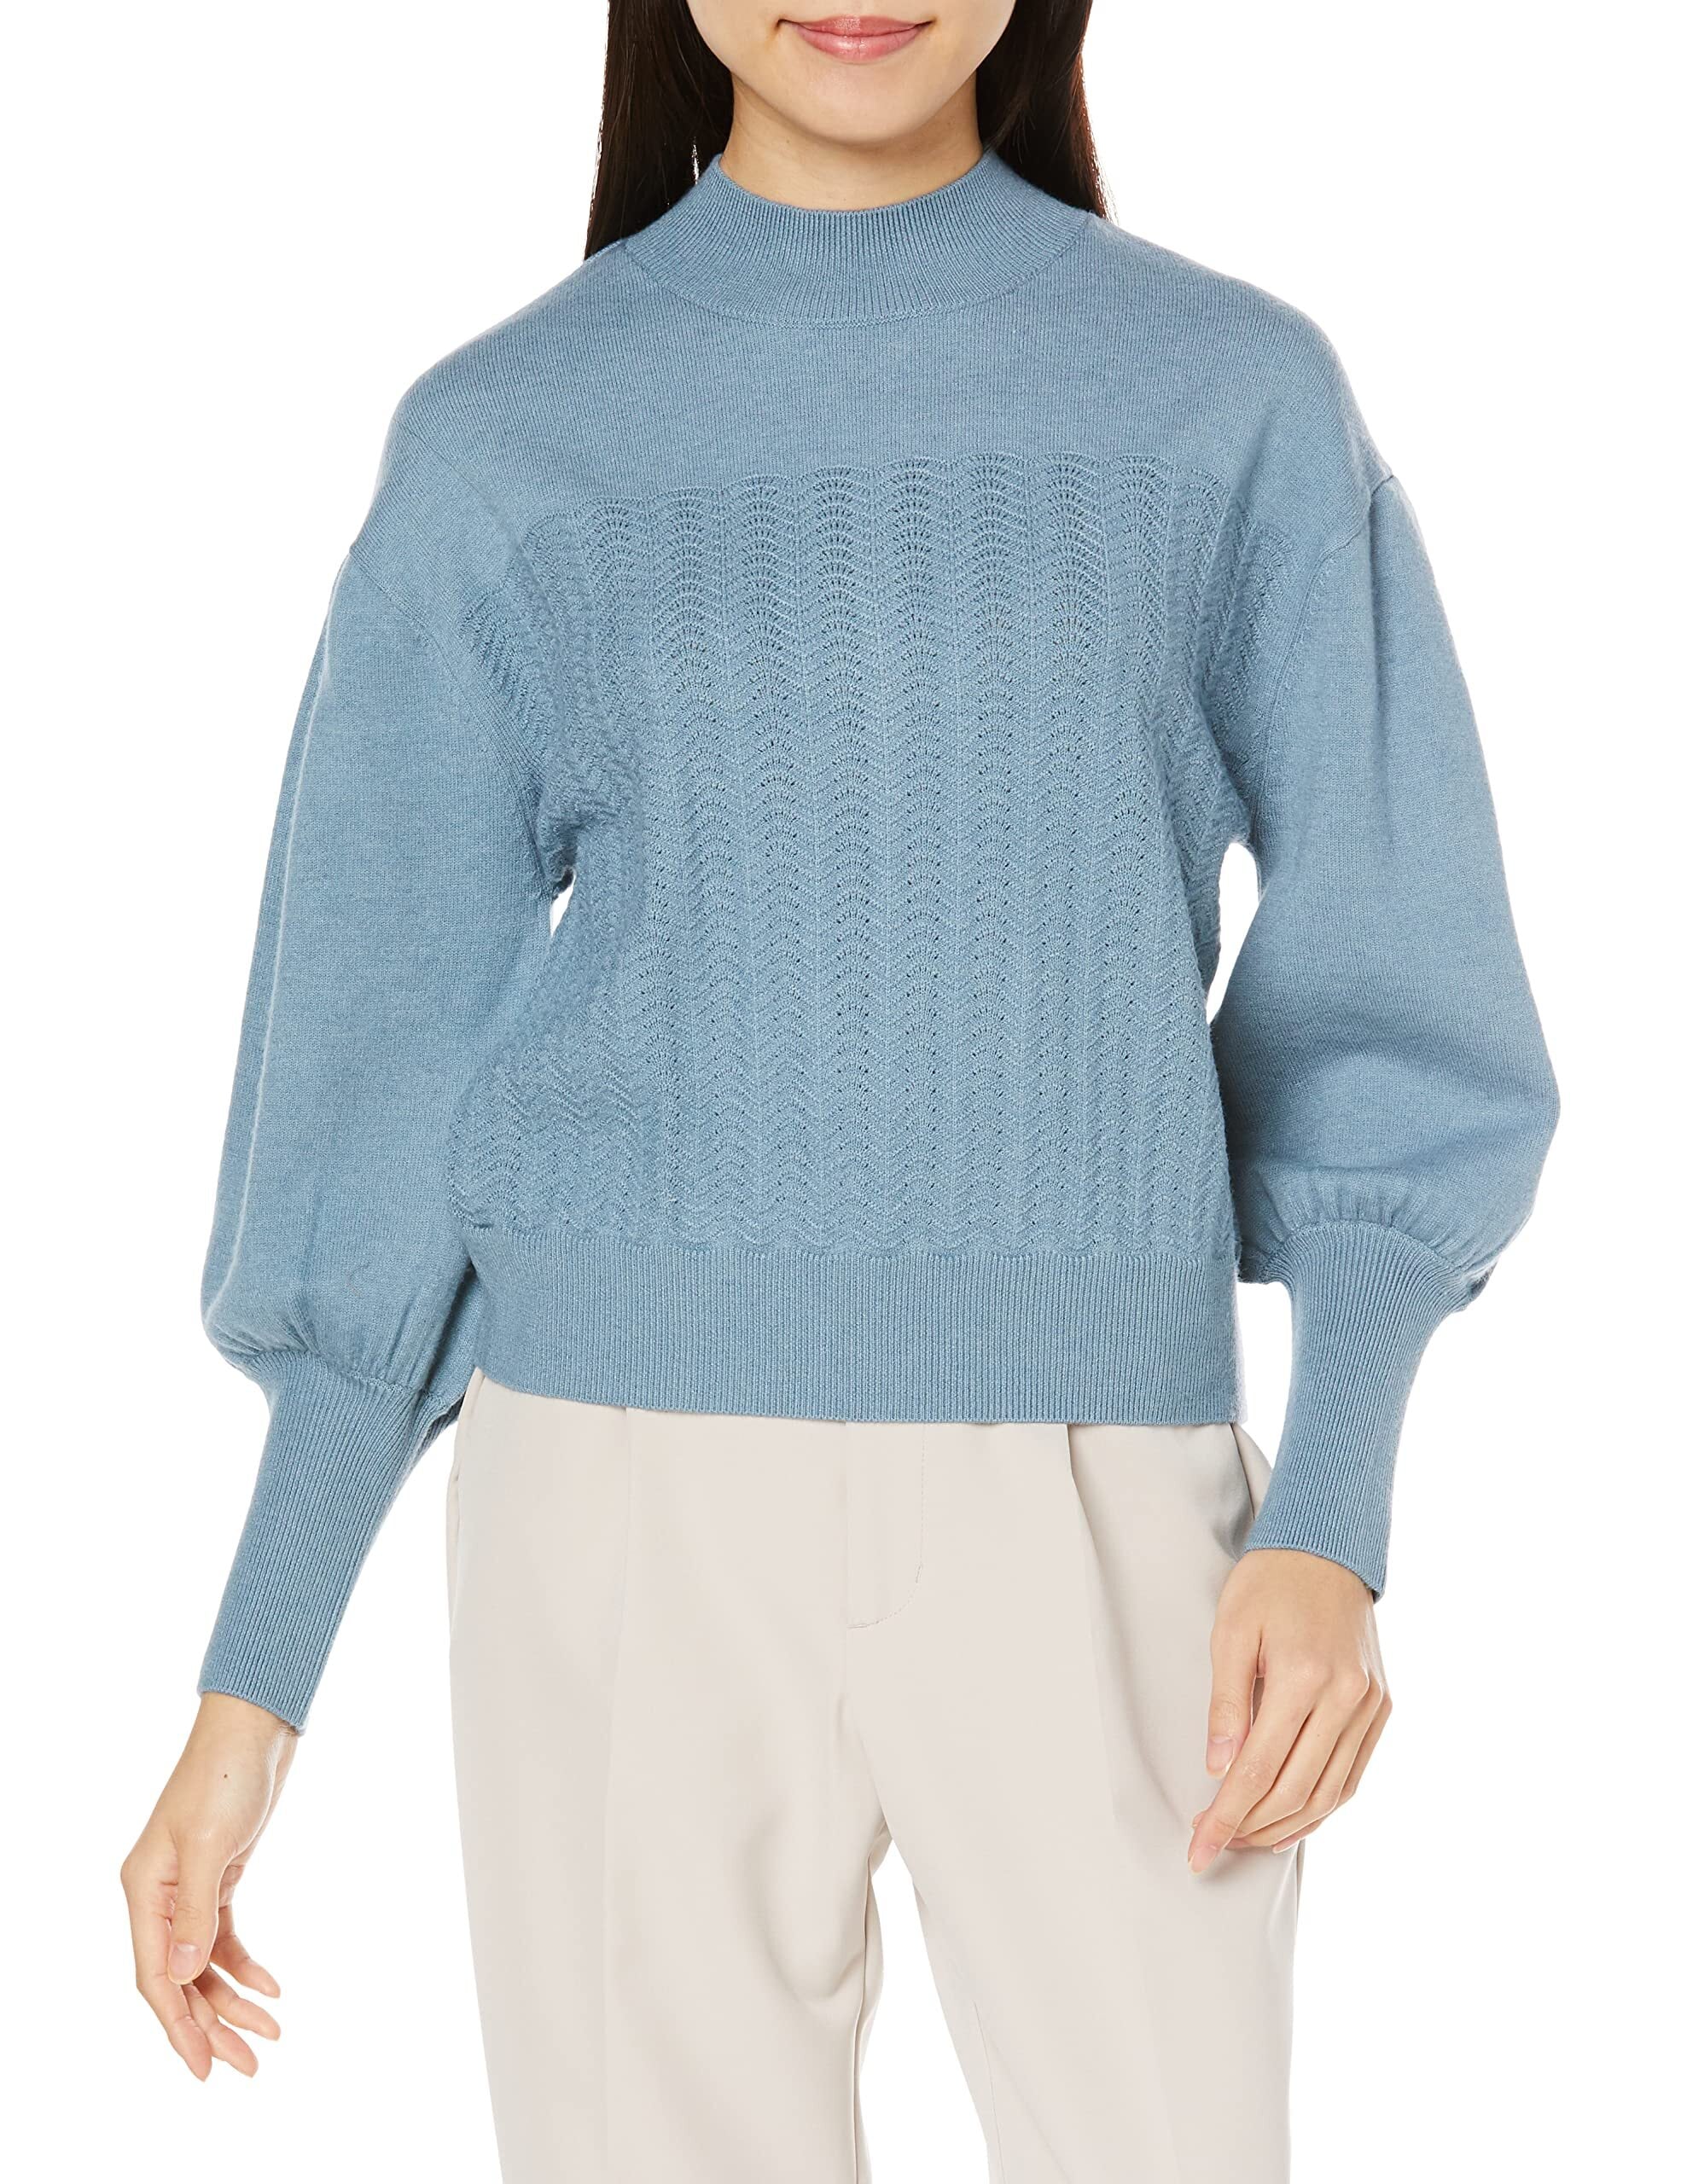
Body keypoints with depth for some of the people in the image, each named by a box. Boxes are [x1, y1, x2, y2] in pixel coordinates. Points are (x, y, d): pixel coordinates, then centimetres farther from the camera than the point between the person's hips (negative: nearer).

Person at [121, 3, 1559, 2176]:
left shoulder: (1236, 399, 4)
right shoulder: (505, 440, 4)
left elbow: (1380, 1013, 6)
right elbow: (387, 1083, 7)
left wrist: (1329, 1524, -8)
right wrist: (250, 1685, 4)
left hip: (1097, 1509, 0)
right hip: (638, 1503, 0)